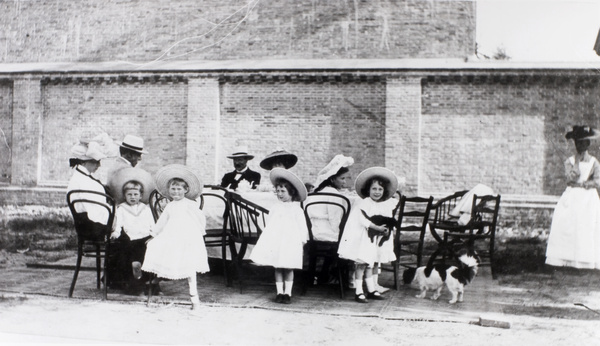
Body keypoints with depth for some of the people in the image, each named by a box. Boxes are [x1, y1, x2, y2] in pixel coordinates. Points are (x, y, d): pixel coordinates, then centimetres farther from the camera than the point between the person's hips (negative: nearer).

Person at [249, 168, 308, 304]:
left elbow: (302, 226, 0)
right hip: (276, 242, 3)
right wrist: (268, 240, 7)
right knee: (277, 268, 5)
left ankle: (287, 293, 10)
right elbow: (269, 225, 12)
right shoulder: (275, 208, 8)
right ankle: (279, 292, 12)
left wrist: (302, 240, -3)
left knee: (288, 268, 1)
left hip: (291, 243, -3)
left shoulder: (296, 209, -1)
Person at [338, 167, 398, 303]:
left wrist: (386, 228, -3)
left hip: (376, 240, 6)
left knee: (370, 264, 14)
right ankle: (358, 292, 3)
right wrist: (377, 227, -27)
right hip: (362, 239, -6)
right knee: (361, 264, -3)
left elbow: (389, 221, 15)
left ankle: (371, 290, 22)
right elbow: (363, 221, -24)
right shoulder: (363, 204, -16)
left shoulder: (387, 204, 5)